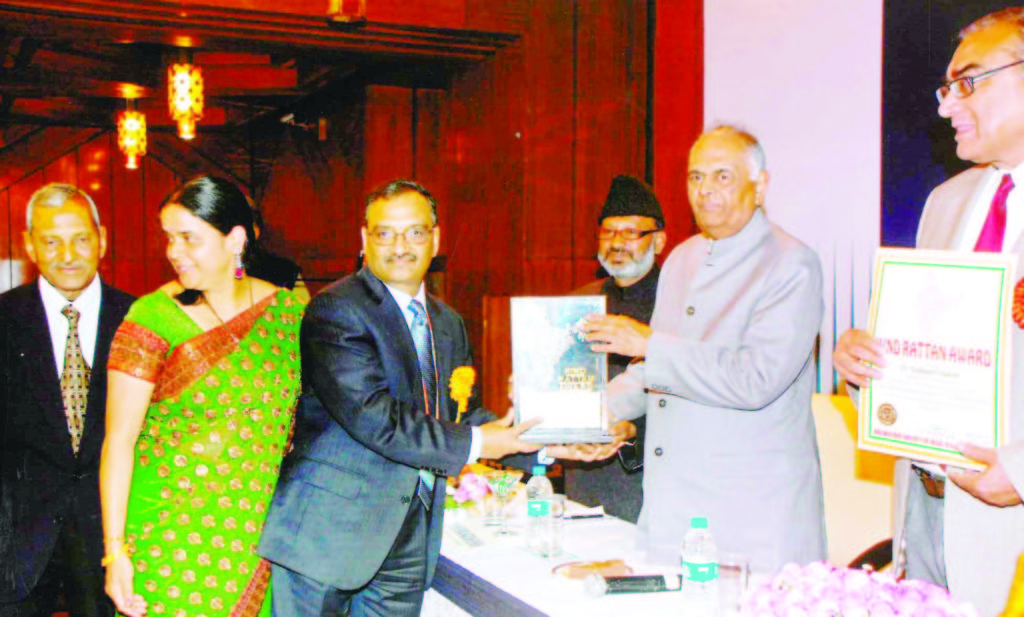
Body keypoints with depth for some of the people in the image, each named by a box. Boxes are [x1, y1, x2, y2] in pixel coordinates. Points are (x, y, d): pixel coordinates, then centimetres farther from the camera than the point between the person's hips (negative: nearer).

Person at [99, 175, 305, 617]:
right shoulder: (152, 319, -8)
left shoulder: (289, 310, 1)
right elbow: (119, 439, -9)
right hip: (171, 538, -3)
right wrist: (115, 550, -13)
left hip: (258, 538, 3)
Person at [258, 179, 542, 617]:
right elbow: (371, 417, -21)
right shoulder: (335, 310, -12)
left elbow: (464, 414, 16)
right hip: (330, 529, -6)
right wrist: (473, 444, -15)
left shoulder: (447, 323, 14)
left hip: (410, 539, 7)